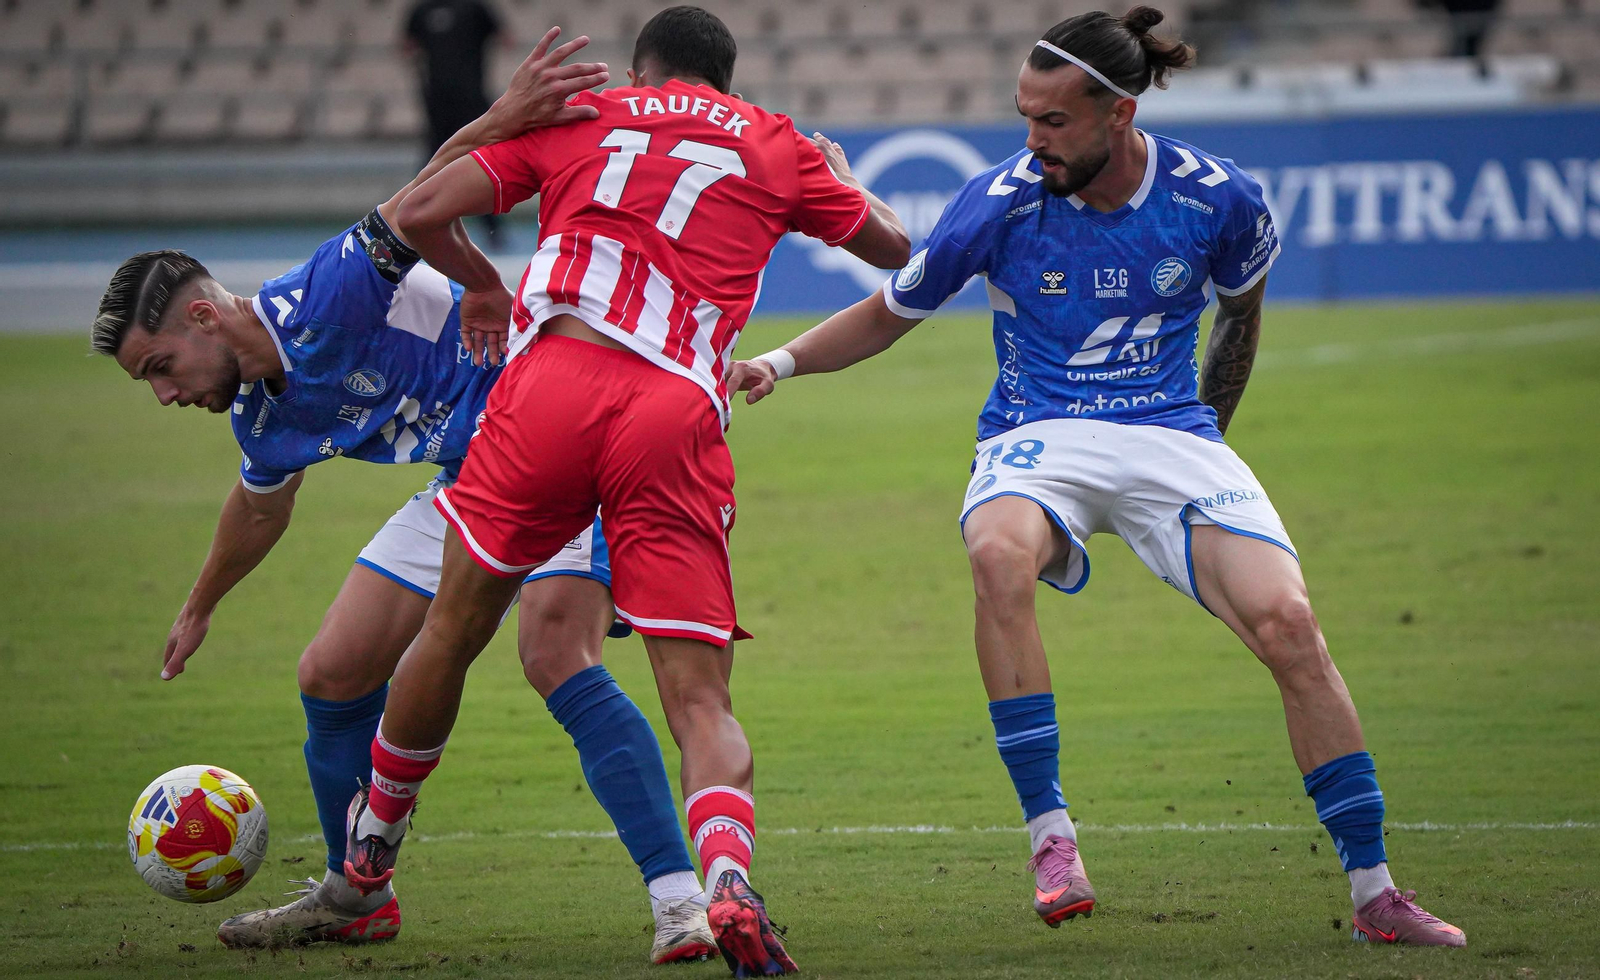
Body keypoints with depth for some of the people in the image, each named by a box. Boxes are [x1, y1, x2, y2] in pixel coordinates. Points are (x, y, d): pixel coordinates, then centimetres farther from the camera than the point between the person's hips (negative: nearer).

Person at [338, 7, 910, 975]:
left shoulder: (576, 116, 19)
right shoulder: (776, 145, 21)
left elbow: (418, 215, 12)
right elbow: (892, 246, 33)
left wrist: (483, 284, 32)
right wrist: (839, 174, 53)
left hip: (551, 386, 0)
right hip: (678, 417, 0)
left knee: (451, 632, 20)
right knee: (701, 701, 0)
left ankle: (373, 842, 37)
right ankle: (728, 875, -27)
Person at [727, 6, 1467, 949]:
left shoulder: (1221, 199, -6)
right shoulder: (1001, 202, -9)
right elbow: (888, 314, 5)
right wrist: (782, 361, -8)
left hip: (1172, 436, 1)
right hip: (1037, 438, -1)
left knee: (1288, 623, -19)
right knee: (999, 554, -37)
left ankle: (1374, 892, -6)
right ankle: (1049, 831, -29)